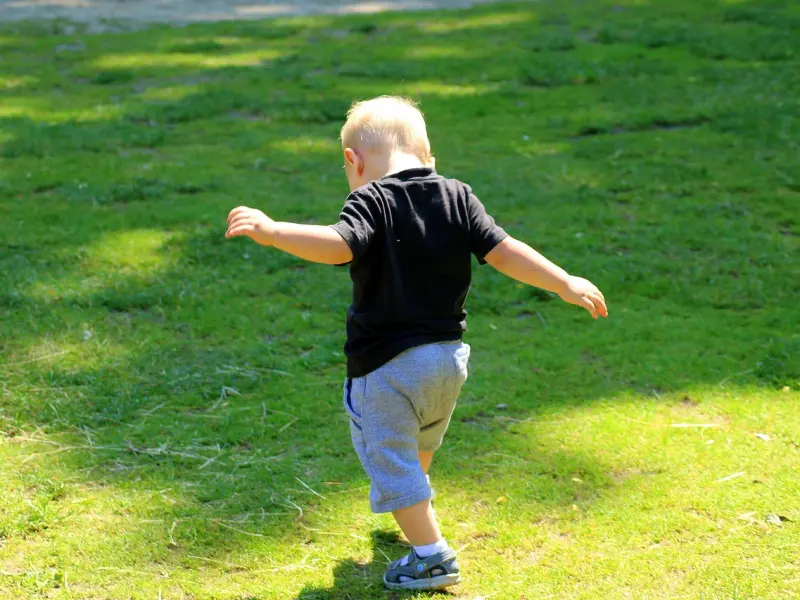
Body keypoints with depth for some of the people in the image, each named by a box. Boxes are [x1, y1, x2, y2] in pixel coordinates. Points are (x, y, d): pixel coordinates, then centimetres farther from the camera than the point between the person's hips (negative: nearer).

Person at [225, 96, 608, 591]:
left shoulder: (370, 202, -13)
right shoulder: (457, 196, 2)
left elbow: (339, 245, -31)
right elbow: (503, 251, -4)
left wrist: (272, 231, -36)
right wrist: (566, 285, 1)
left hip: (387, 364, -7)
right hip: (450, 356, 7)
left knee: (390, 460, 7)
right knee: (423, 438, 32)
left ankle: (432, 556, 6)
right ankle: (416, 503, 57)